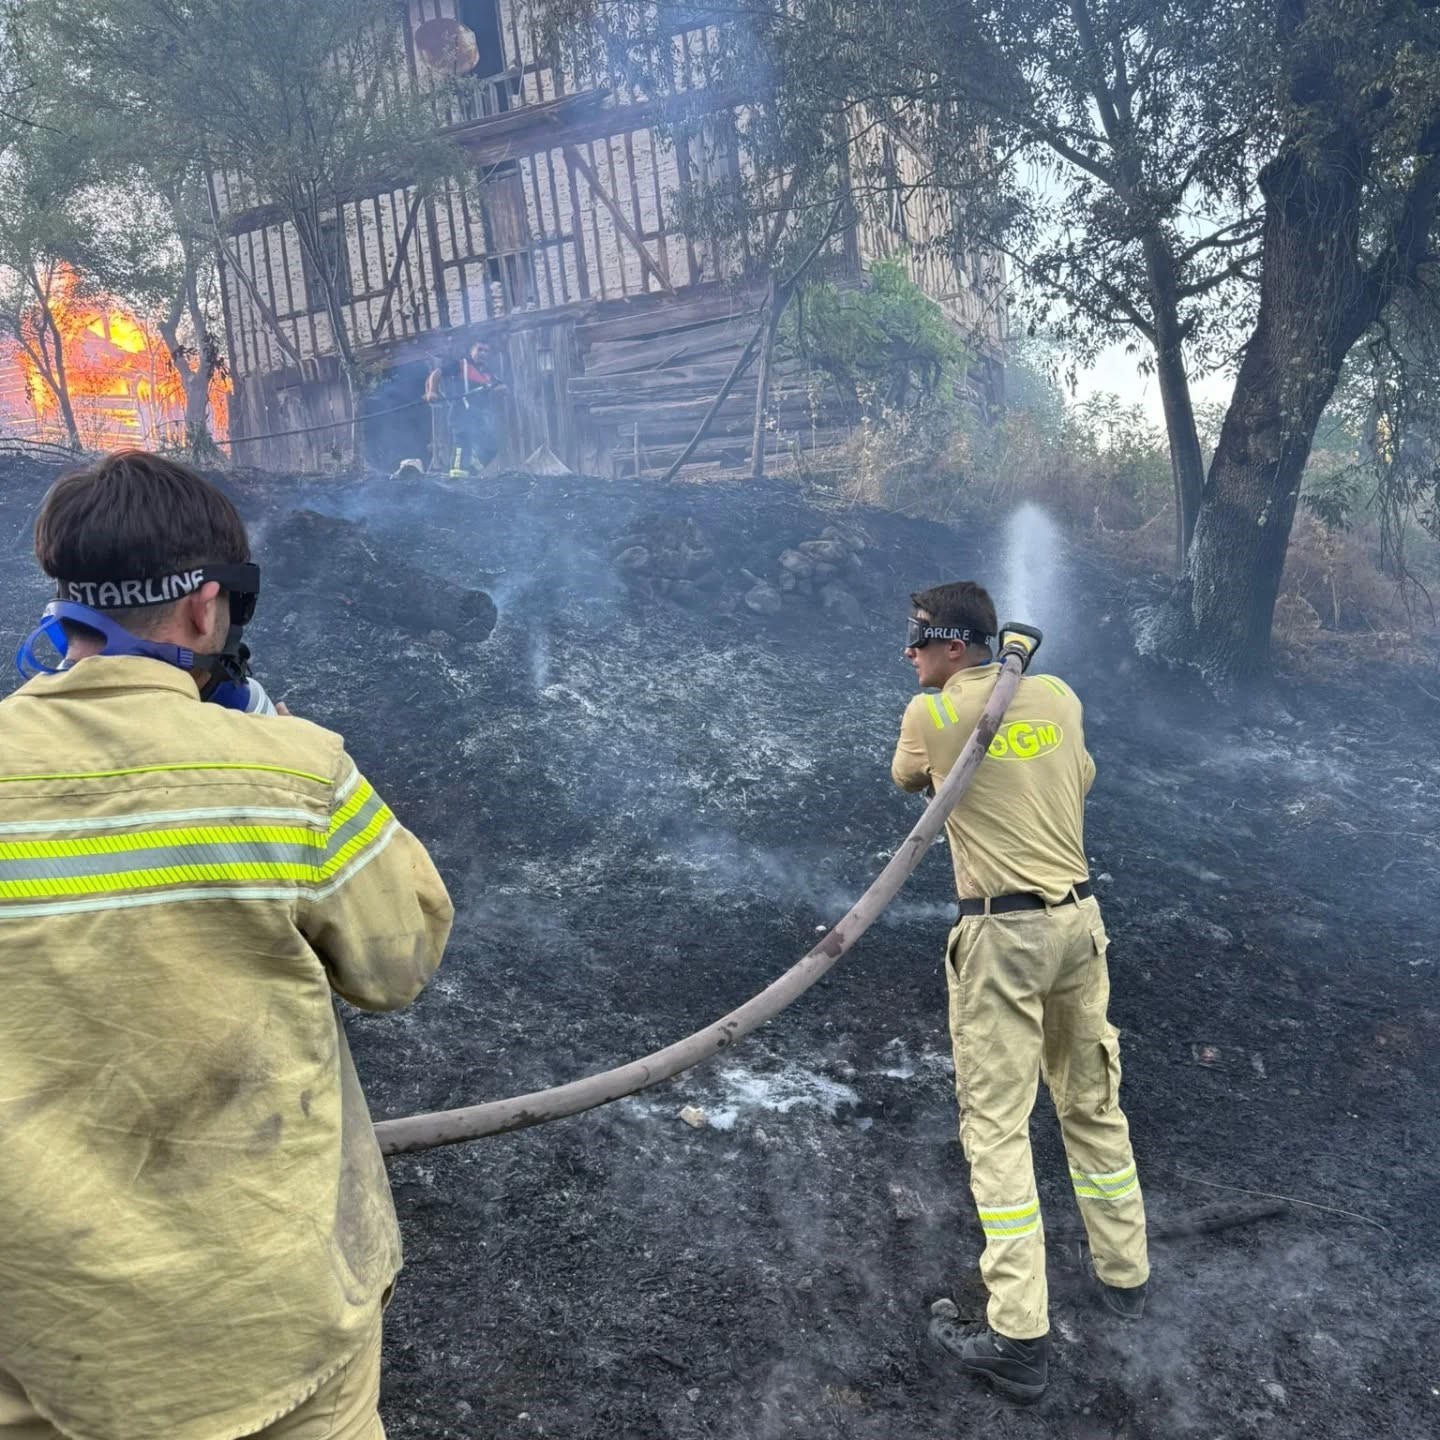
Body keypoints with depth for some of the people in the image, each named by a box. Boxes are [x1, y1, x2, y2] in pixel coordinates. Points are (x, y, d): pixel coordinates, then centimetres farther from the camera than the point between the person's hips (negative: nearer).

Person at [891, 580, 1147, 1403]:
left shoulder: (931, 714, -8)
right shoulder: (1060, 696, 5)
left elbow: (907, 780, 13)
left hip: (1003, 933, -6)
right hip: (1079, 917, 6)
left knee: (998, 1127, 0)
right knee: (1094, 1103, 20)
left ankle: (1021, 1340, 2)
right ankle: (1125, 1274, 36)